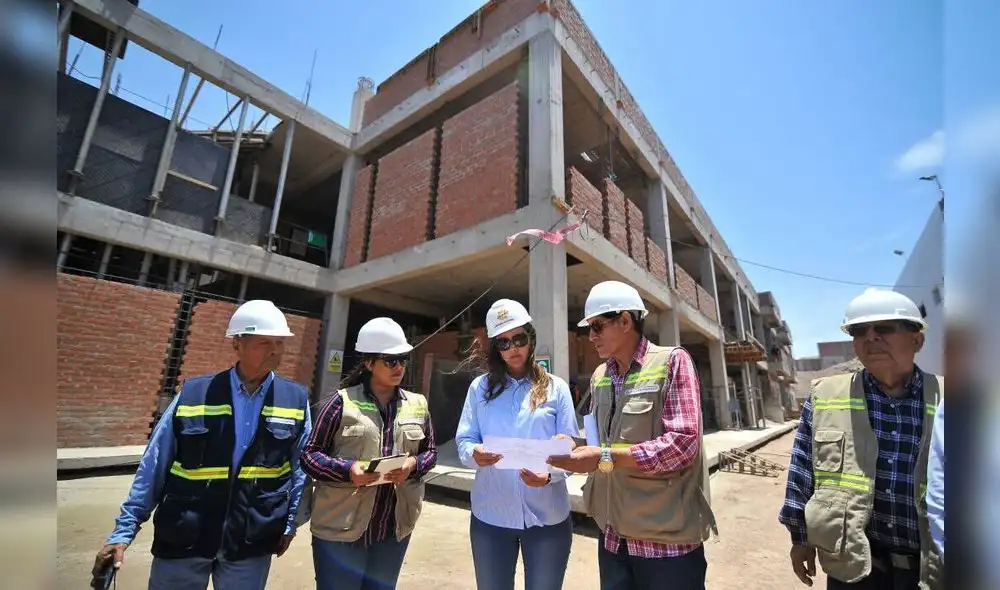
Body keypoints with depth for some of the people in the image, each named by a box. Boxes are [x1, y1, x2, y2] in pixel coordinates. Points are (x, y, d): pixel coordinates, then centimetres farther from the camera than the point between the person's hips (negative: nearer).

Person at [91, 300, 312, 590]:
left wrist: (290, 522, 2)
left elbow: (300, 467, 2)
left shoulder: (296, 400, -6)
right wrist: (123, 531, 2)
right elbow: (154, 465, 1)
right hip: (182, 538, 0)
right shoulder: (193, 394, -7)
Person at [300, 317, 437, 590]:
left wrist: (414, 464, -11)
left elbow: (430, 452, 10)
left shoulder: (418, 404, 4)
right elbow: (309, 454, -6)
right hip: (340, 527, -4)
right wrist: (348, 469, -22)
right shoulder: (342, 401, -8)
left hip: (394, 528, 4)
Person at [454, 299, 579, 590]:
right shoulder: (480, 387, 1)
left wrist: (550, 474, -24)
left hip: (547, 516, 0)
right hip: (490, 515, 1)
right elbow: (463, 440, -2)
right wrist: (475, 454, -24)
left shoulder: (556, 388, 0)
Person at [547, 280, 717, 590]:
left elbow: (683, 443, -20)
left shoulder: (672, 361, -11)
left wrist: (604, 458, -24)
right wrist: (575, 449, -6)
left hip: (667, 538, -5)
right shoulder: (599, 376, 7)